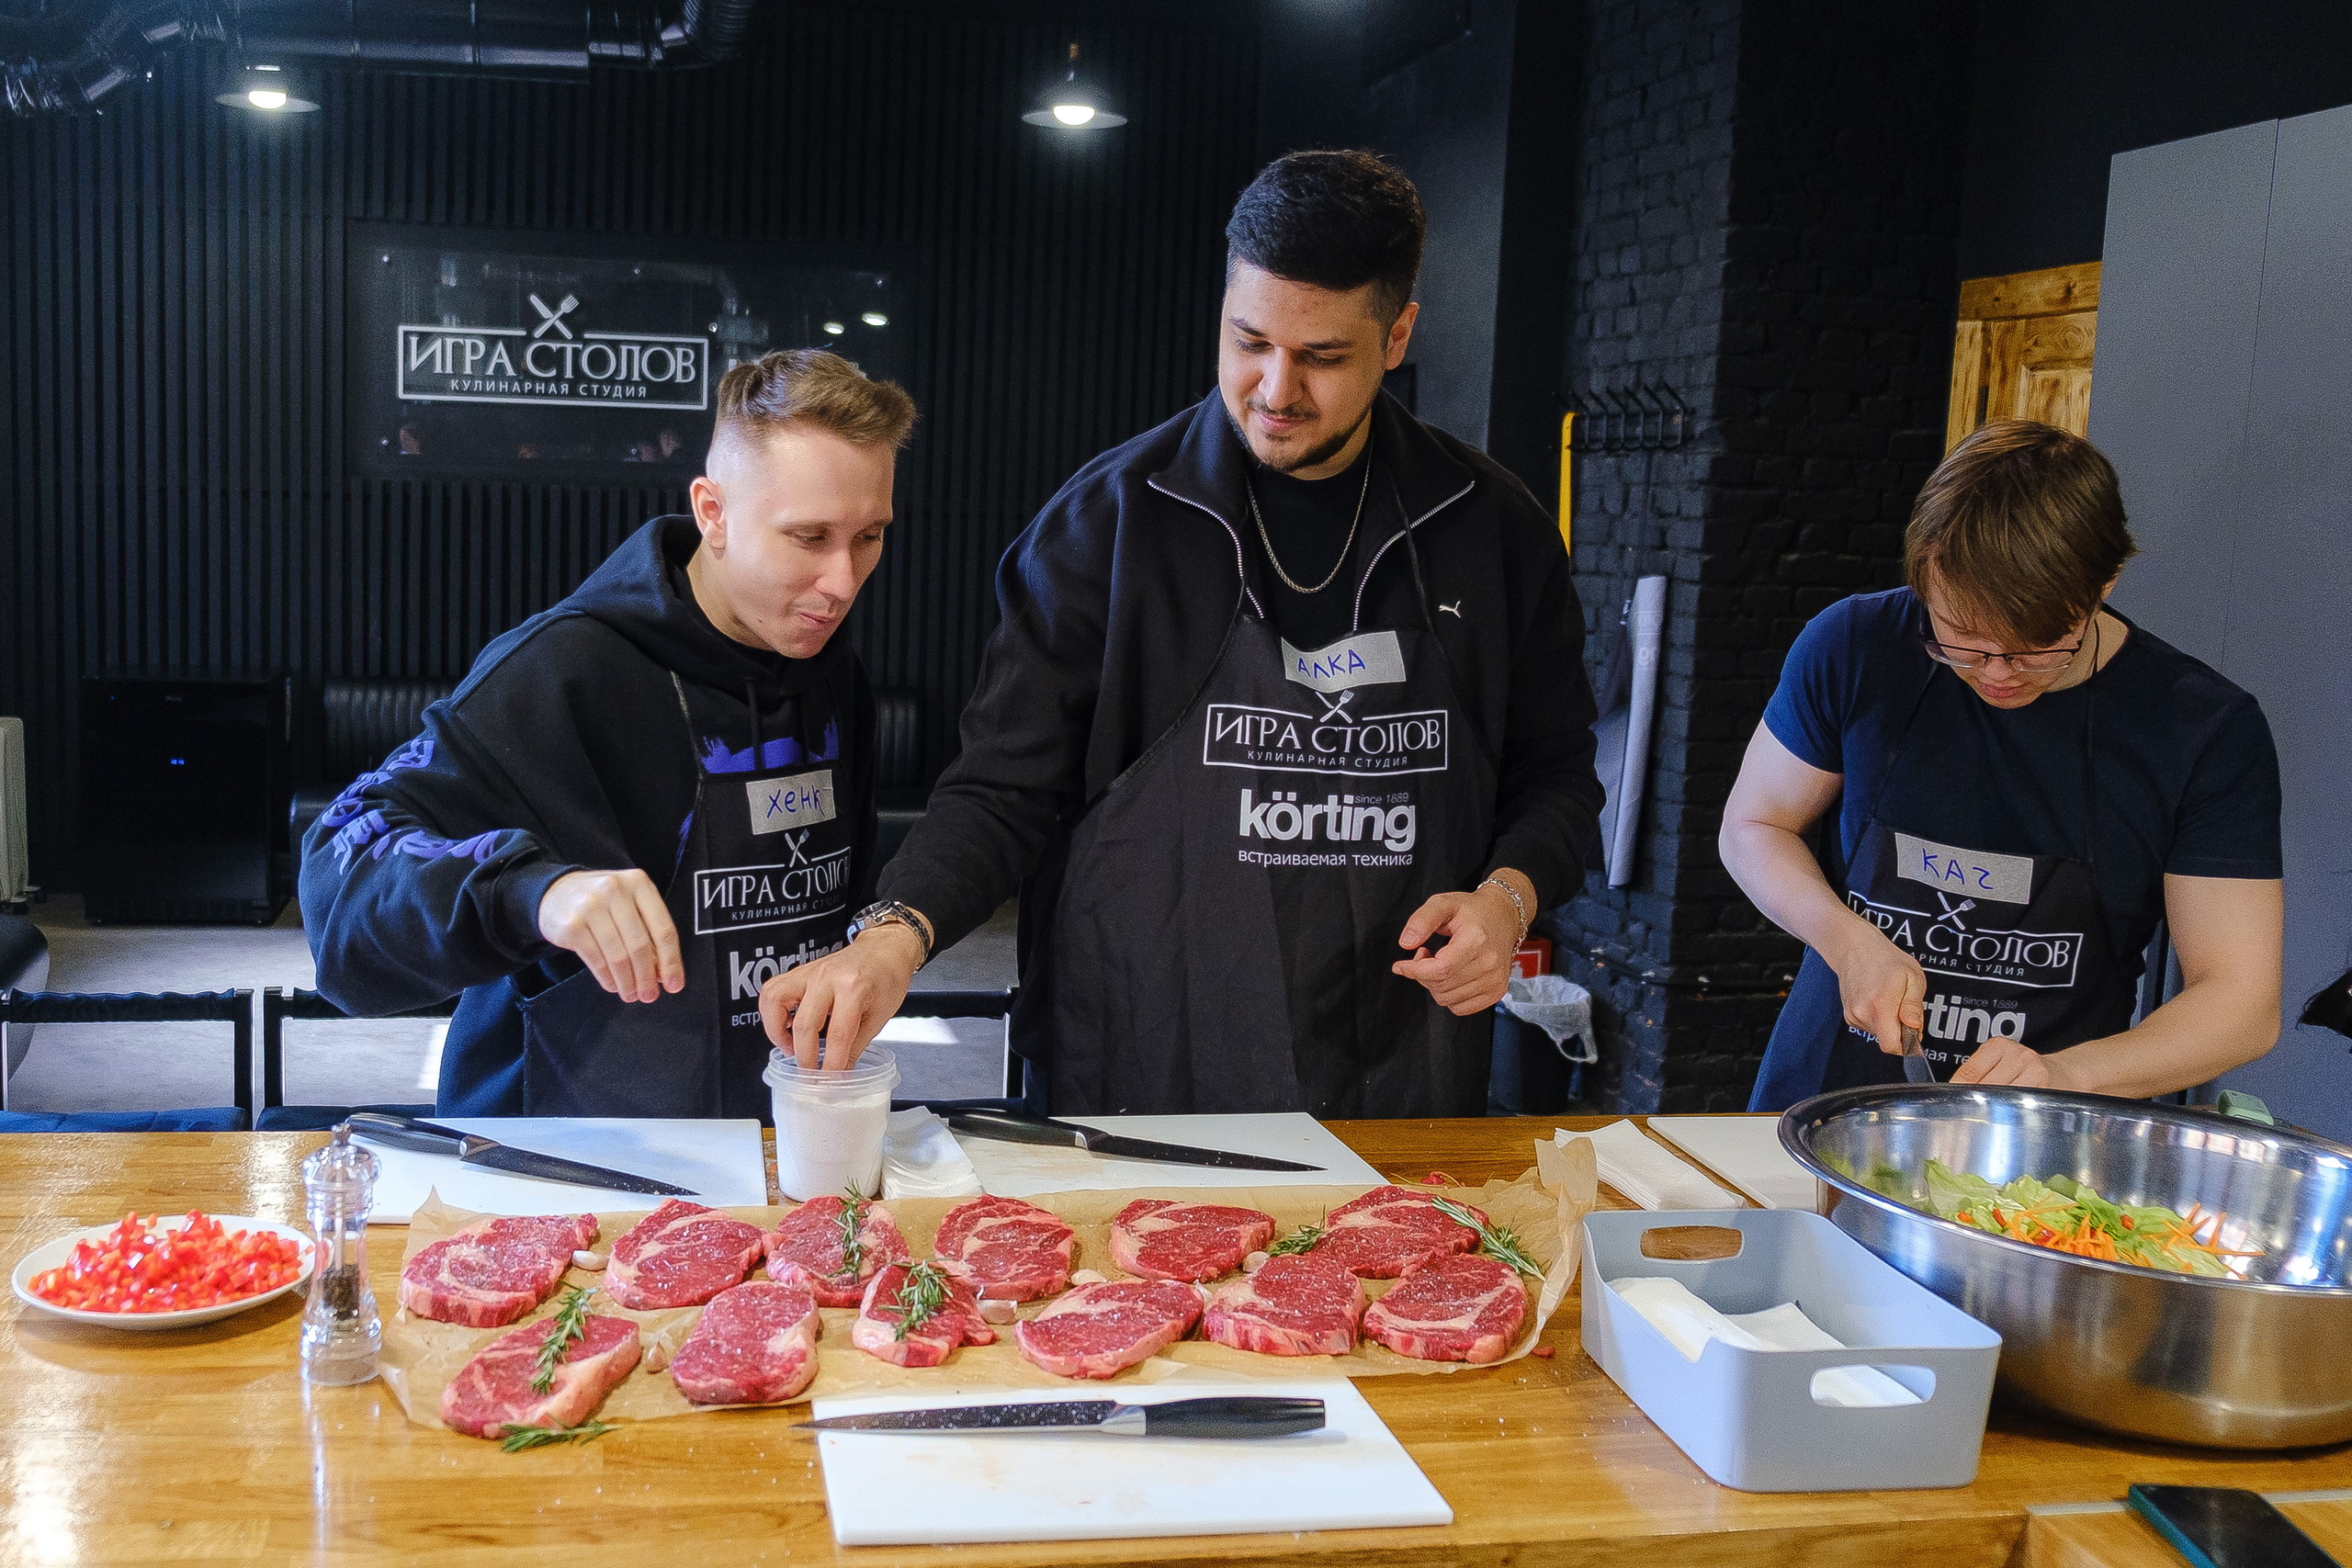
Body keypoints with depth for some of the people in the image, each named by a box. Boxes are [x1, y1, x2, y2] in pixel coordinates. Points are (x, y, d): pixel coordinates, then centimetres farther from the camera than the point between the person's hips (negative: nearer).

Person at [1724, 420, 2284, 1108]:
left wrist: (2062, 1075, -24)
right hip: (1824, 1100, 0)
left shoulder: (2209, 733, -8)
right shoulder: (1854, 650, -4)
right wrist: (1849, 941, -10)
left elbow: (2243, 1004, -7)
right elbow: (1752, 826, 9)